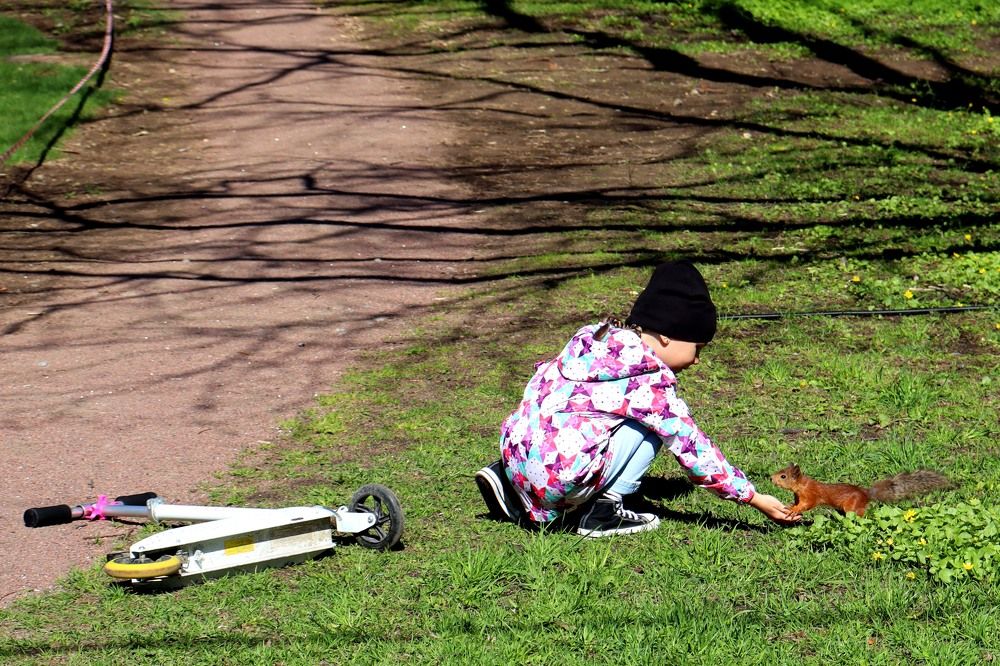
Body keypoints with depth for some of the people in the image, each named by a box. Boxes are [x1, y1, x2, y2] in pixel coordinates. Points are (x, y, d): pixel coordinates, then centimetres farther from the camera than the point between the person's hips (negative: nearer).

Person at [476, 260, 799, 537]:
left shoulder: (594, 336, 14)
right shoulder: (649, 382, -6)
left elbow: (542, 376, 22)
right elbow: (692, 449, -3)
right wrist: (755, 498, 4)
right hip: (558, 479, -8)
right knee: (652, 423, 3)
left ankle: (505, 481, 22)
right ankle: (602, 510, -1)